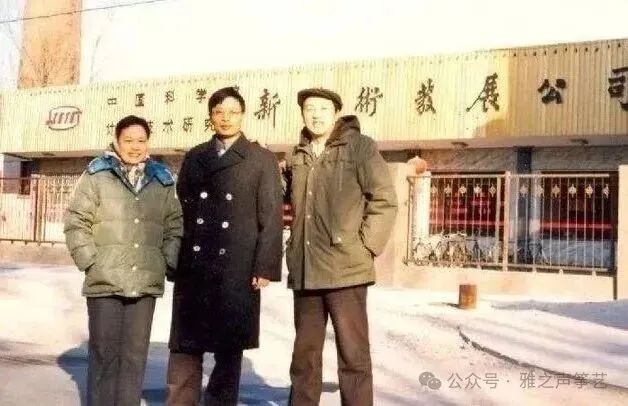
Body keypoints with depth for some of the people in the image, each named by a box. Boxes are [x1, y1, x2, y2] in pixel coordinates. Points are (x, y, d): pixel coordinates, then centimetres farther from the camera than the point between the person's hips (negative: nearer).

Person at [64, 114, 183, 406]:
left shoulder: (163, 179, 10)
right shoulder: (96, 175, 1)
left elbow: (175, 225, 13)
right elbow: (76, 222, 0)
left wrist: (169, 261, 2)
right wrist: (90, 261, -7)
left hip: (146, 282, 3)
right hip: (105, 281, -3)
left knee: (136, 354, 9)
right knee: (104, 352, 3)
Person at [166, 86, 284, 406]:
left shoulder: (262, 159, 5)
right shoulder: (194, 158, 14)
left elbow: (271, 217, -1)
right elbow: (181, 210, 12)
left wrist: (265, 267, -10)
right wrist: (174, 261, 4)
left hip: (237, 269, -2)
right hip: (193, 267, 3)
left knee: (229, 348, 4)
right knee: (184, 346, 3)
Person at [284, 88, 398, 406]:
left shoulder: (359, 146, -2)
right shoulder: (299, 155, 14)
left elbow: (385, 199, -5)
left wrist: (364, 246, -11)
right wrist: (296, 250, 12)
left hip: (346, 269, -5)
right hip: (304, 271, 6)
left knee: (353, 354, -2)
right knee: (304, 353, 13)